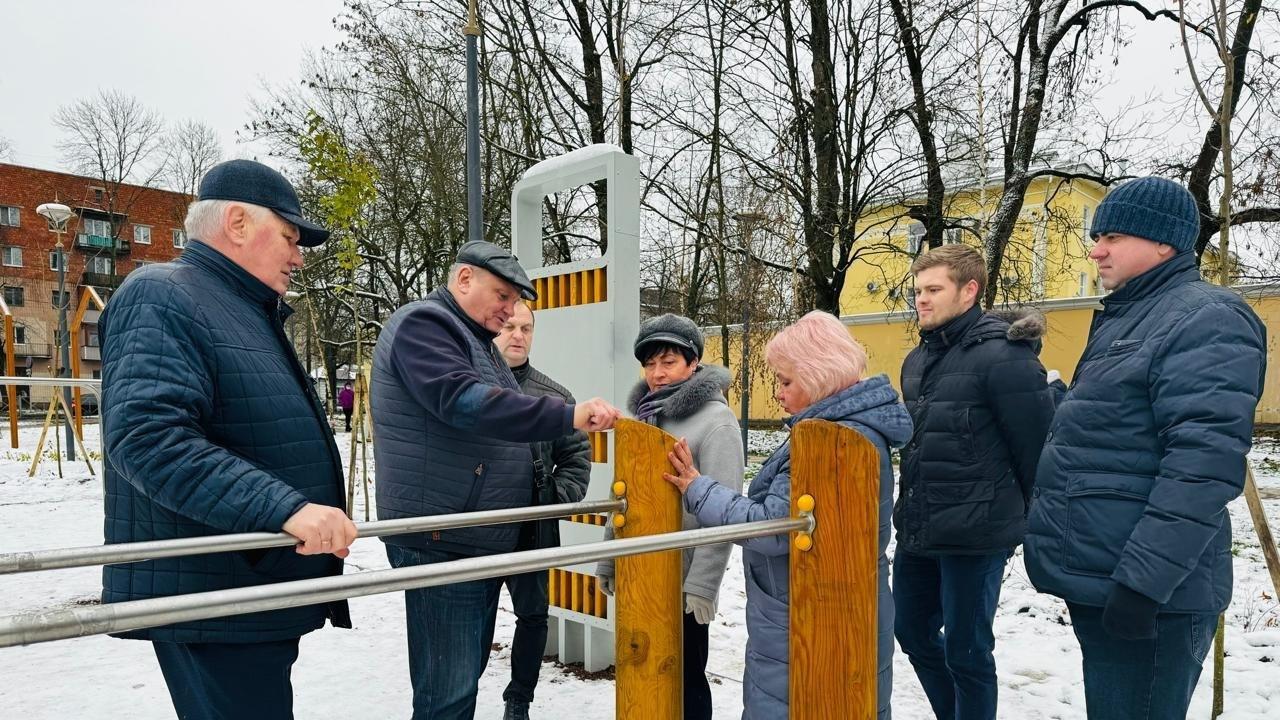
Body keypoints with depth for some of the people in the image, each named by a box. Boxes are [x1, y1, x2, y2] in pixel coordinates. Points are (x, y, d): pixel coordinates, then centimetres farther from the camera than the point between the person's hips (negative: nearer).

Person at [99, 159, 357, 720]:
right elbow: (147, 435, -27)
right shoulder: (161, 297, -12)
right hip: (211, 603, -10)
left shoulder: (251, 315, 18)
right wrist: (285, 507, -32)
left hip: (263, 591, 10)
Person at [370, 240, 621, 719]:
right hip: (442, 542, -10)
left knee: (467, 674, 17)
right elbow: (464, 402, -28)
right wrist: (567, 416, -33)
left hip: (483, 539, 10)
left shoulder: (478, 342, 20)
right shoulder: (422, 324, -11)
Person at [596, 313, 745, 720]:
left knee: (684, 681, 8)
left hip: (682, 582, -7)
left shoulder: (714, 420, -11)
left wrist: (702, 586, -20)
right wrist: (608, 563, 15)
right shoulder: (641, 415, 10)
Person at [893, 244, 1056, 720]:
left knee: (965, 651, 5)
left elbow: (1037, 448, -14)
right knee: (913, 632, 19)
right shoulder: (918, 360, 10)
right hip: (916, 531, 8)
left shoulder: (1003, 356, -15)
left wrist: (1037, 526, -6)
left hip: (974, 535, -8)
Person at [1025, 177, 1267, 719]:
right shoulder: (1122, 319, 17)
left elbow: (1204, 464, -23)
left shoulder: (1205, 319, -13)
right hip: (1094, 579, 9)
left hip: (1149, 591, -9)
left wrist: (1143, 577, -26)